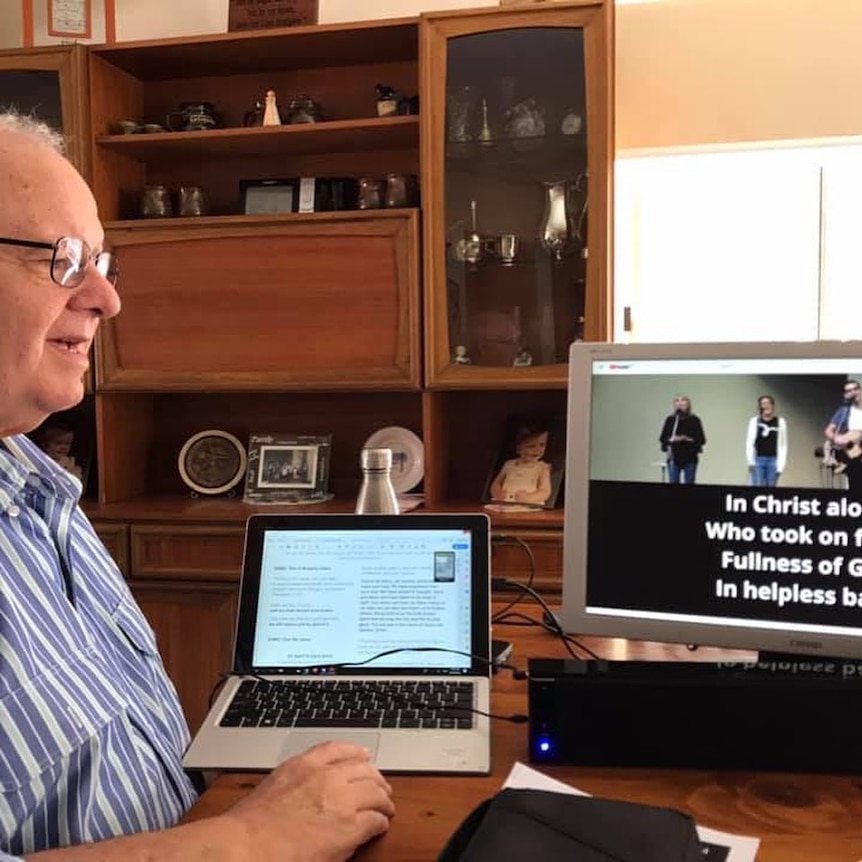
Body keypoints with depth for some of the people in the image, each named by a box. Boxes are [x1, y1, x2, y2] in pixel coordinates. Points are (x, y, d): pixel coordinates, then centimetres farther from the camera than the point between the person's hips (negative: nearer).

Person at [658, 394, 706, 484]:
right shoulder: (670, 419, 4)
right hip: (674, 458, 1)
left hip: (690, 459, -1)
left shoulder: (694, 420, 1)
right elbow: (662, 438, 5)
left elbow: (702, 440, 0)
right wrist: (670, 440, -15)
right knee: (673, 484, 2)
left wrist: (689, 439, -16)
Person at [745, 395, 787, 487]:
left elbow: (783, 445, 5)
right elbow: (749, 443, 4)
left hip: (773, 461, 1)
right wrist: (751, 462, -5)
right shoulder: (754, 421, 5)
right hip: (758, 460, 0)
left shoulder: (780, 422, 5)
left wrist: (780, 466, -1)